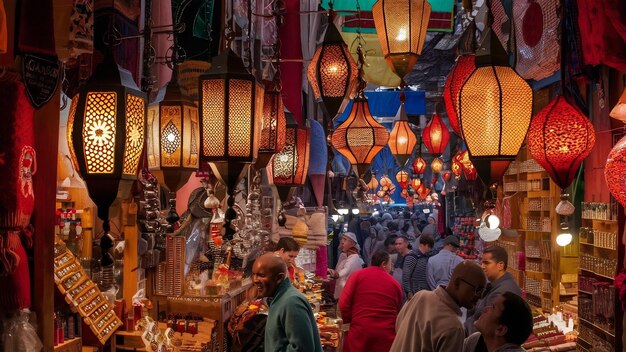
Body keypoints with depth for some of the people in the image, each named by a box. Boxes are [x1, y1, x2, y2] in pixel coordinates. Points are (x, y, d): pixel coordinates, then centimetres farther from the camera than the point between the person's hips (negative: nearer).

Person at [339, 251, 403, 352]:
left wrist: (348, 320, 12)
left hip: (360, 331, -2)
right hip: (387, 333, 2)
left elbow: (344, 303, -4)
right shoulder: (394, 283, 8)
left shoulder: (358, 275, 1)